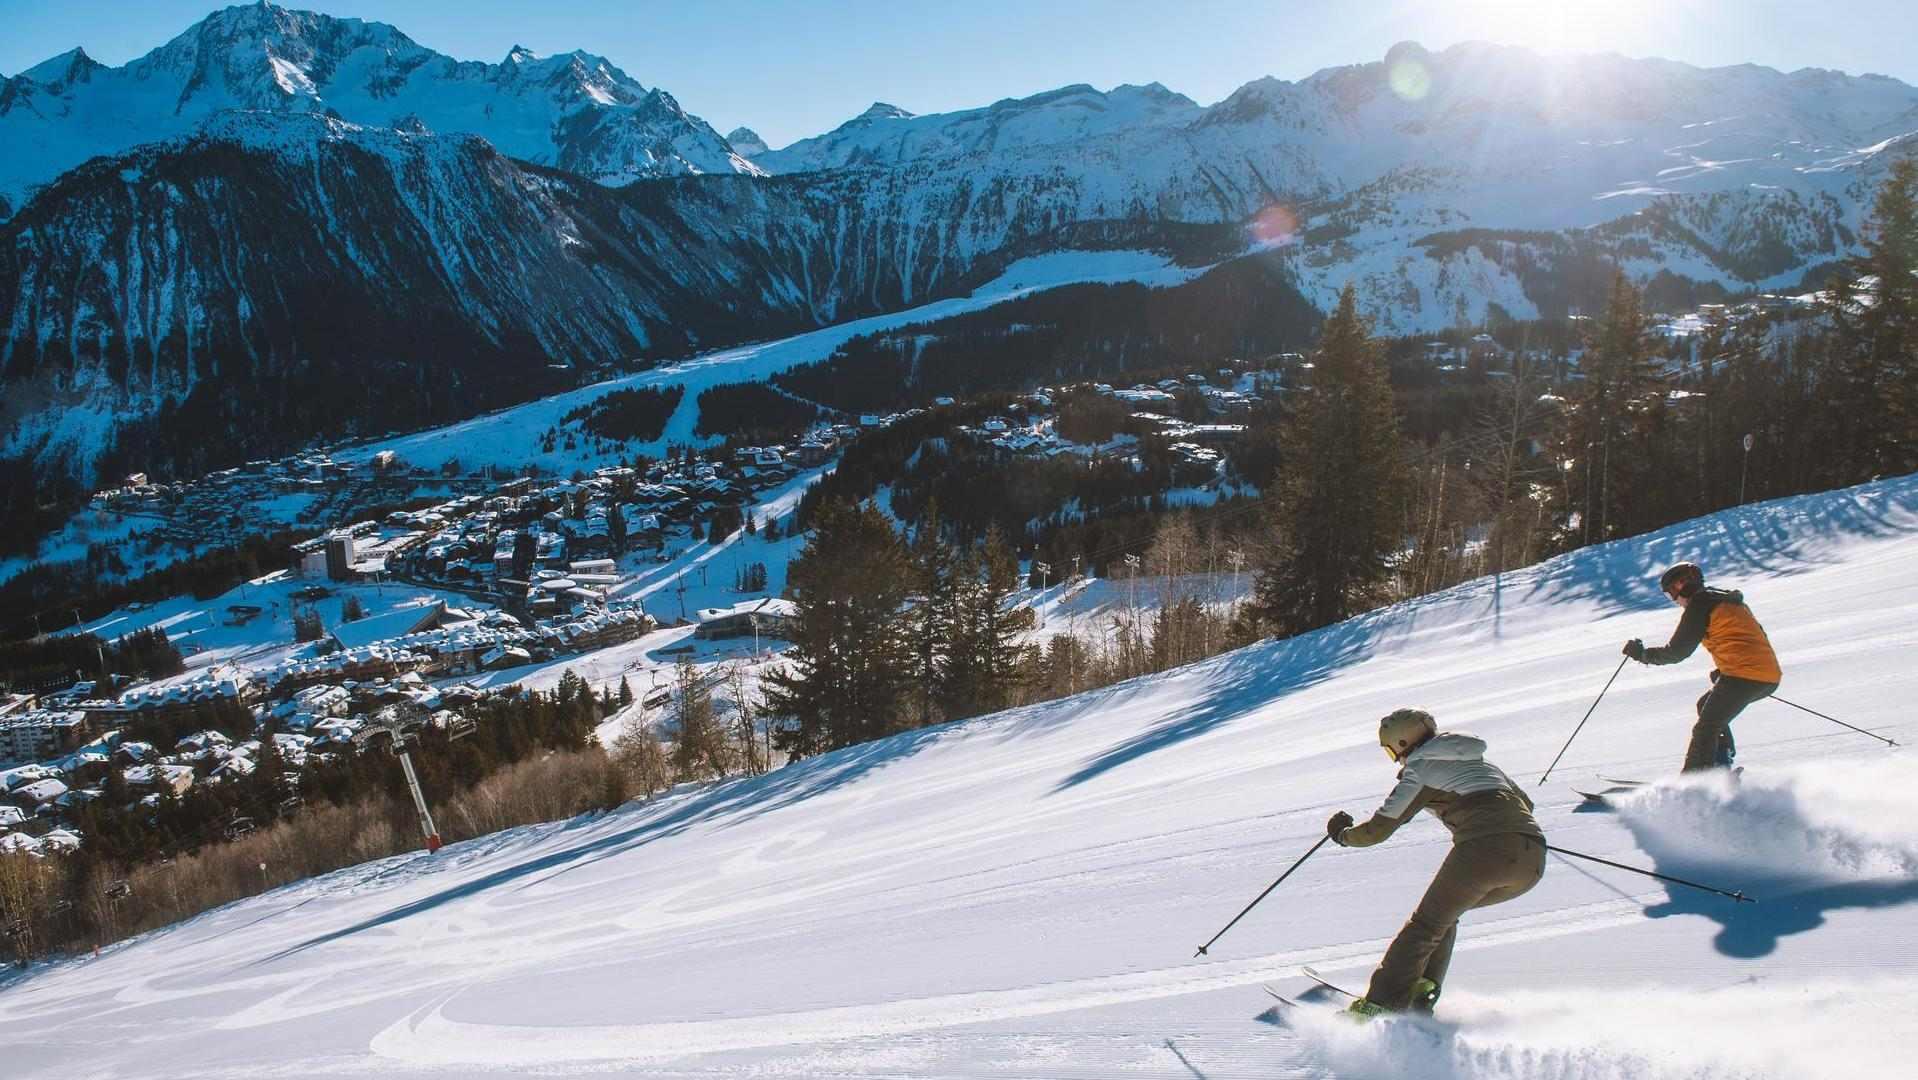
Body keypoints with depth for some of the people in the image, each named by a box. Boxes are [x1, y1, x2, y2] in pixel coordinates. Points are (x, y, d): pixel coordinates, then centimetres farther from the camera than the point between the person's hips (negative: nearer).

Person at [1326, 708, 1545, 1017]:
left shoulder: (1419, 770, 9)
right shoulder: (1478, 760, 29)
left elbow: (1376, 830, 8)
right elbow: (1525, 802, 37)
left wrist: (1342, 834, 27)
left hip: (1482, 852, -7)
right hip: (1533, 863, 7)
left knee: (1425, 924, 6)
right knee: (1443, 911, 25)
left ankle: (1381, 1005, 0)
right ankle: (1423, 989, 16)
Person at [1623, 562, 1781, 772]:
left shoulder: (1699, 603, -2)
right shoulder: (1729, 600, 24)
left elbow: (1677, 651, -4)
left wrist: (1642, 654, 9)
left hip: (1743, 675, -9)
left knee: (1705, 730, -5)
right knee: (1706, 706, 25)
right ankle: (1721, 764, 16)